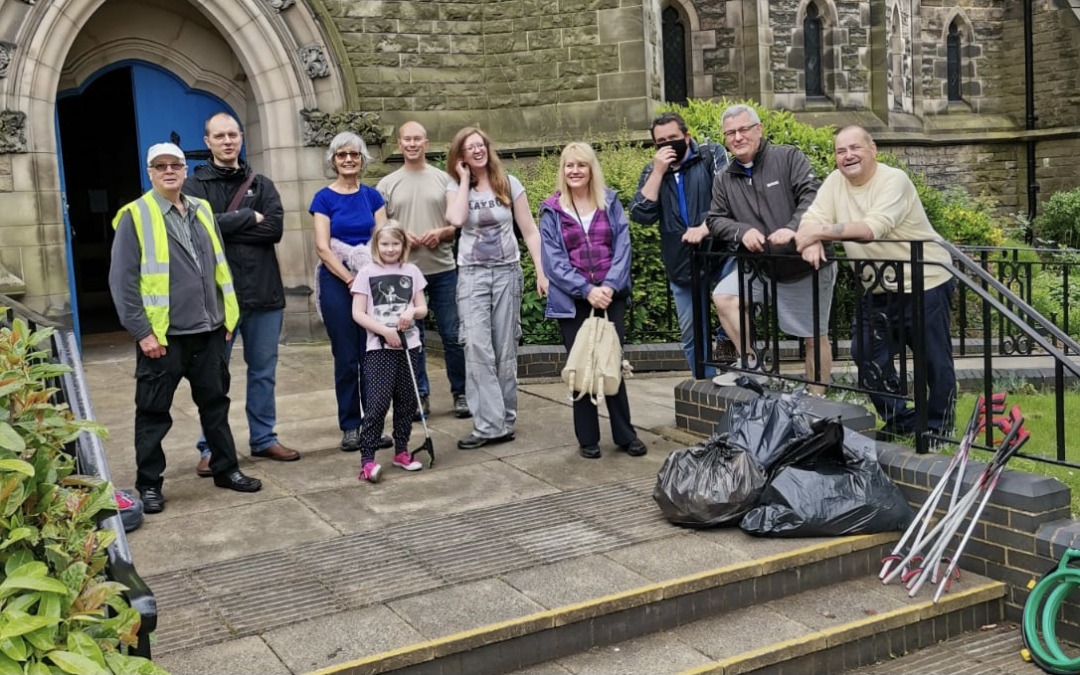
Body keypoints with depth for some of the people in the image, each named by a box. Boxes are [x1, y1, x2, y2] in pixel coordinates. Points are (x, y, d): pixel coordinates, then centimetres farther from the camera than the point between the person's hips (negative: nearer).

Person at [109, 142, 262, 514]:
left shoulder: (201, 210, 11)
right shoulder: (135, 217, -6)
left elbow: (219, 267, 17)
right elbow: (122, 281, -10)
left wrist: (226, 314, 11)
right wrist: (141, 331, -14)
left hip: (207, 331, 5)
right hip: (162, 335, -5)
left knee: (215, 403, 15)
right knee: (154, 412, 5)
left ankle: (225, 468, 28)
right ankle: (149, 484, 17)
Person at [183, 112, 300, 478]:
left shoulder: (261, 184, 10)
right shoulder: (195, 185, 1)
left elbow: (275, 227, -6)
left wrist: (226, 226, -12)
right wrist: (249, 218, -10)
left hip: (264, 291, 3)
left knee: (263, 372, 11)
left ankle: (264, 438, 24)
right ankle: (211, 447, 14)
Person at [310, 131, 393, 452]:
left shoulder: (372, 196, 9)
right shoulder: (324, 198, 0)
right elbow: (322, 247, -6)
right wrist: (351, 279, -12)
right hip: (337, 282, -2)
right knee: (346, 357, 3)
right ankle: (350, 426, 12)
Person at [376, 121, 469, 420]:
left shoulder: (443, 179, 6)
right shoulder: (387, 184, 7)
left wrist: (441, 233, -12)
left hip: (443, 269, 0)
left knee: (453, 335, 3)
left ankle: (461, 393, 15)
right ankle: (420, 395, 18)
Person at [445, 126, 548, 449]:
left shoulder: (509, 184, 3)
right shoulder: (456, 187, 4)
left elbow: (529, 231, 3)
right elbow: (456, 219, -18)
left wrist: (541, 272, -5)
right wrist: (465, 179, -7)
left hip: (507, 272, 0)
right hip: (472, 274, 0)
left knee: (505, 350, 4)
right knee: (478, 347, -12)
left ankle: (504, 421, 13)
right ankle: (489, 424, -11)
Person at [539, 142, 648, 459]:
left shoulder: (610, 203, 7)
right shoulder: (551, 210, 2)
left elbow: (622, 247, -1)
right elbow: (554, 260, -5)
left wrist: (609, 286, -15)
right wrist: (587, 290, -15)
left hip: (611, 296, 1)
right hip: (571, 300, -1)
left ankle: (625, 434, 13)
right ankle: (587, 439, 12)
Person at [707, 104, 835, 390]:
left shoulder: (788, 157, -7)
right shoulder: (724, 180, 8)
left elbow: (813, 196, -17)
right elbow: (716, 219, 6)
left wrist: (793, 229, -33)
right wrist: (742, 231, -15)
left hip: (806, 264, -4)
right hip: (760, 266, 4)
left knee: (815, 337, 5)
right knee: (723, 297, -16)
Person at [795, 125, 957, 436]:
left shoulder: (894, 180, -18)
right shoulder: (835, 181, 2)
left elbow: (872, 228, -31)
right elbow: (812, 221, -7)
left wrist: (818, 233, -31)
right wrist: (811, 243, -30)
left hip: (924, 284, -6)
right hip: (878, 290, 7)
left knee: (934, 361, 3)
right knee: (868, 358, 8)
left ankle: (938, 429, 20)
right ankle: (900, 422, 25)